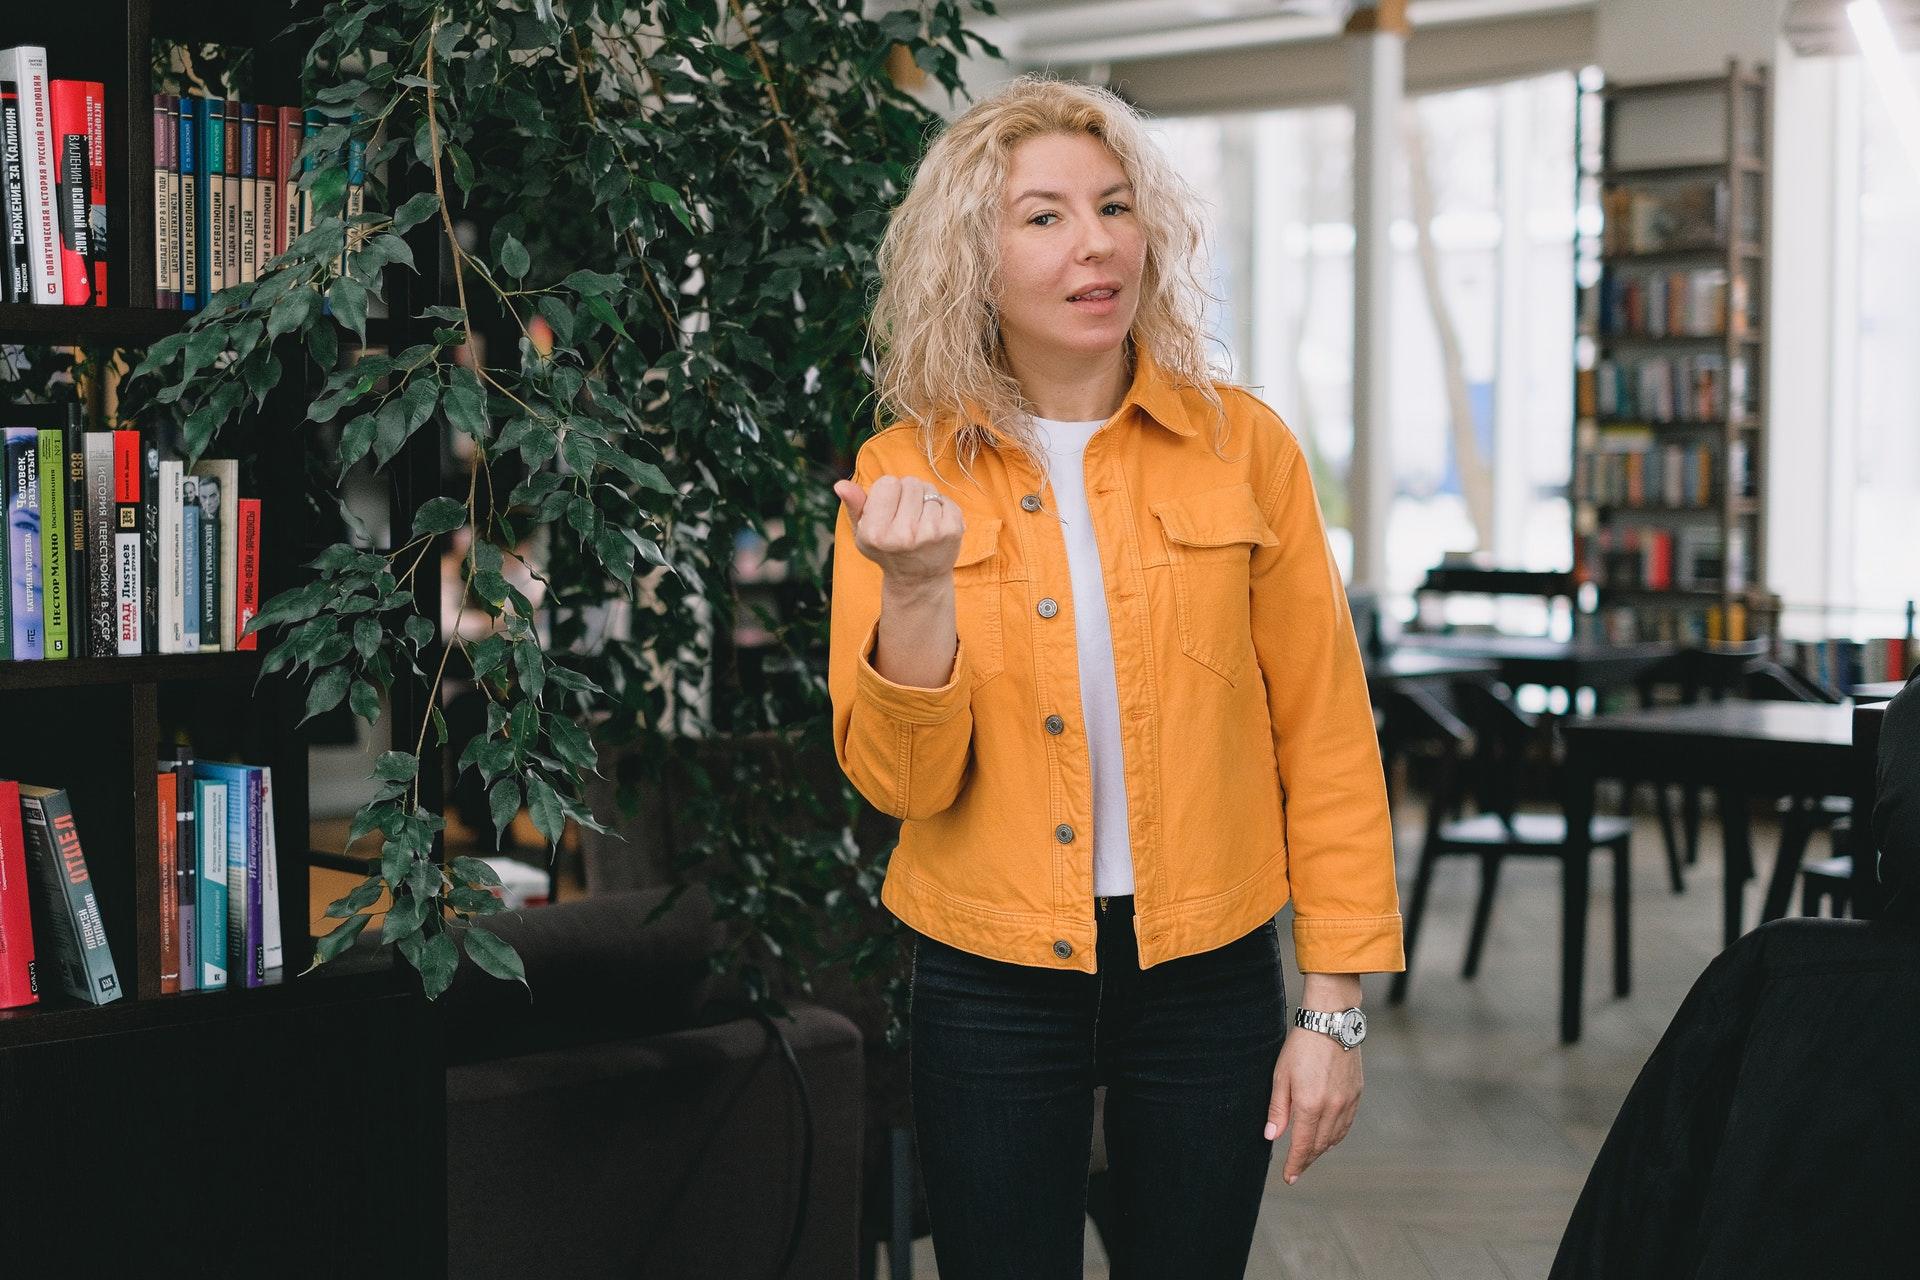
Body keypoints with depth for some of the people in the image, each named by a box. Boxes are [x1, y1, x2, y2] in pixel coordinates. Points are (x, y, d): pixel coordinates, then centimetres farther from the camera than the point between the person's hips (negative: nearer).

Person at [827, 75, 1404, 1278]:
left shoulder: (1242, 445, -3)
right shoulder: (905, 472, -2)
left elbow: (1323, 736, -1)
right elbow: (901, 778, -6)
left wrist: (1335, 1005, -3)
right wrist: (917, 587, -23)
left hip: (1206, 973, 0)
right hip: (991, 985, 0)